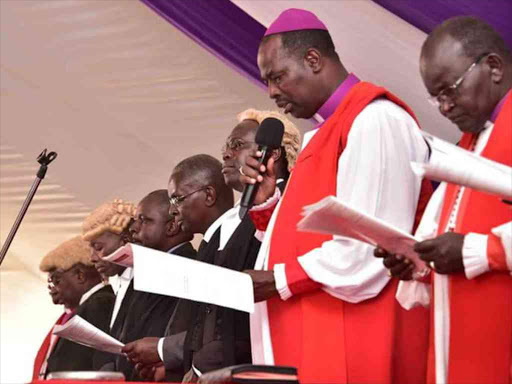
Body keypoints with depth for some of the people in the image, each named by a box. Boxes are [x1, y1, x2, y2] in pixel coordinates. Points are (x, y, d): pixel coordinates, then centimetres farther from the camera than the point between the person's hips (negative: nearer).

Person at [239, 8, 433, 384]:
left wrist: (280, 280, -13)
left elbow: (371, 245, -18)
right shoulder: (329, 131, 19)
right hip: (319, 337, 9)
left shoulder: (375, 120, -11)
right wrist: (267, 202, 5)